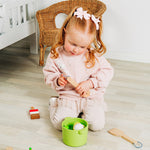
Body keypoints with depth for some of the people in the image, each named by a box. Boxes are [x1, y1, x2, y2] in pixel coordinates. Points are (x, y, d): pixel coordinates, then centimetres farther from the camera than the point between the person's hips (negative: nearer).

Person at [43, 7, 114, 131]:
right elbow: (49, 74, 5)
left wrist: (90, 83, -16)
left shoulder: (94, 55, -6)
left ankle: (84, 111, 13)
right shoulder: (56, 55, -4)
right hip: (68, 97, 0)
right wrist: (57, 81, -18)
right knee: (59, 123, -19)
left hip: (92, 96, 0)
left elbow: (107, 71, -3)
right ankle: (55, 104, 13)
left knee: (97, 124, -18)